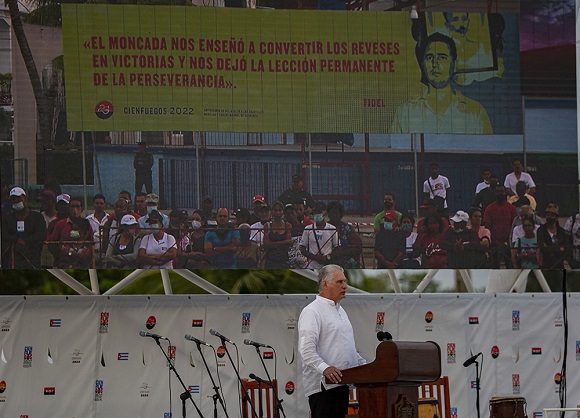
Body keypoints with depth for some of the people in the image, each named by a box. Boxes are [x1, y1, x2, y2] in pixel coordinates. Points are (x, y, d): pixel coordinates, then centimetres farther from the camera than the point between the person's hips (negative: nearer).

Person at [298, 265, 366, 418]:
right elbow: (306, 349, -20)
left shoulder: (340, 311, 22)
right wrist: (324, 368, -34)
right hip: (322, 385, -9)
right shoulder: (312, 312, -8)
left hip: (341, 383, 9)